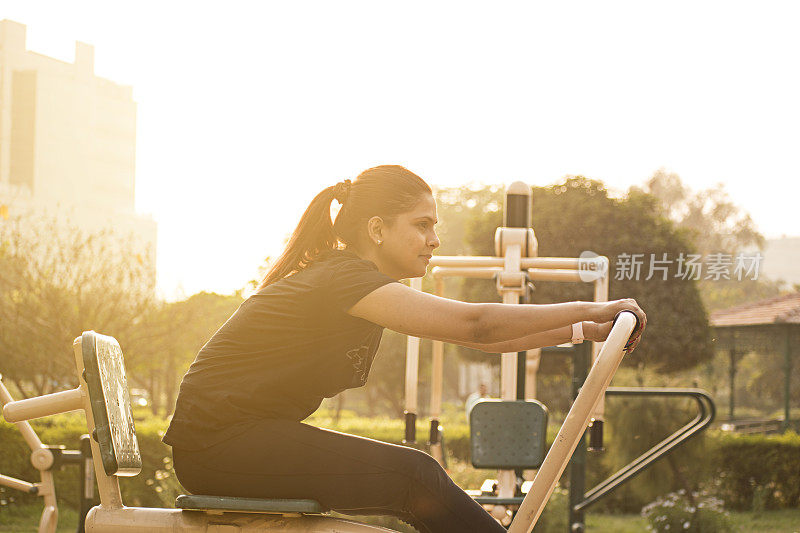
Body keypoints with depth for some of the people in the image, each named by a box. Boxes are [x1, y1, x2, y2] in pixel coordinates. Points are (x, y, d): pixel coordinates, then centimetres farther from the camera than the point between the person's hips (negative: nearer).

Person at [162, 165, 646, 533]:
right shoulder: (343, 278, -19)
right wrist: (587, 311, -21)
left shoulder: (365, 285, 12)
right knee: (412, 477, -17)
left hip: (256, 435, 10)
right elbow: (473, 323, -26)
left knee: (415, 482, 1)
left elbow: (476, 335, 12)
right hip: (216, 440, -10)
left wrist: (583, 330, 5)